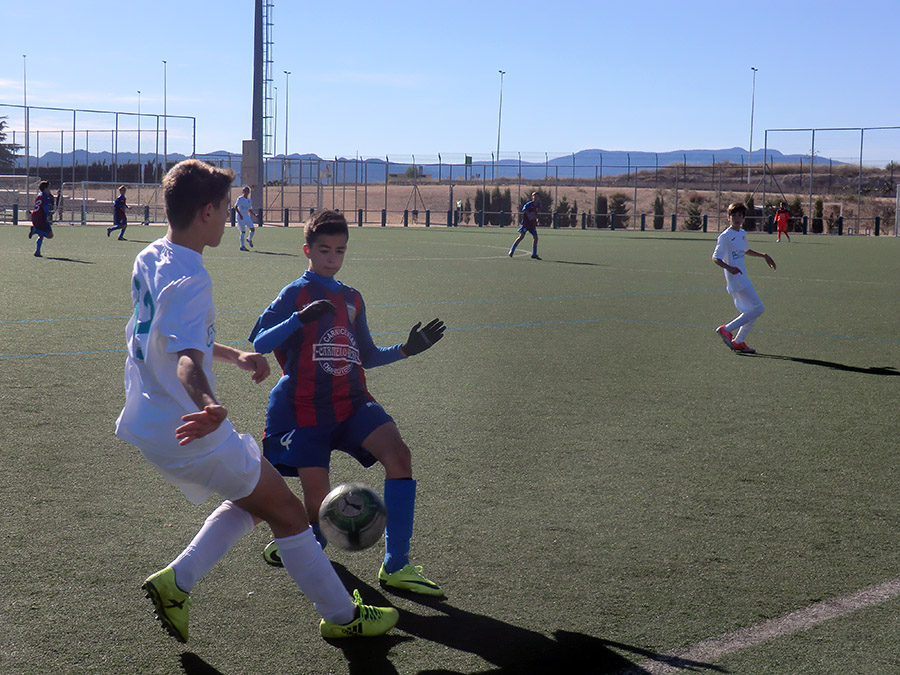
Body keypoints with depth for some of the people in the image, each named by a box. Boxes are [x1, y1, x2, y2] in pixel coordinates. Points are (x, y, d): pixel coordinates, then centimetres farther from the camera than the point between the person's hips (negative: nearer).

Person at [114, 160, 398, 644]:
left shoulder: (149, 259, 7)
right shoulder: (189, 278, -23)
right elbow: (186, 359, -37)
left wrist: (234, 356, 27)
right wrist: (208, 406, -55)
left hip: (147, 423, 9)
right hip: (189, 433, -9)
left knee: (251, 499, 23)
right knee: (288, 511, 4)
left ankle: (175, 581, 13)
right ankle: (342, 616, 16)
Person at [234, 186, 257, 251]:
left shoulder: (249, 200, 14)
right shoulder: (240, 199, -6)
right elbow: (235, 207, -15)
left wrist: (255, 215, 7)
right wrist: (240, 214, -26)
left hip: (247, 217, 6)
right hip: (241, 217, -6)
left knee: (253, 229, -3)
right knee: (243, 231, -5)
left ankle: (249, 239, 26)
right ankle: (242, 246, 2)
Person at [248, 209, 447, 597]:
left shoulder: (351, 299, 17)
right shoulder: (295, 294, 0)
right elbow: (258, 343, -13)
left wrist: (406, 349, 7)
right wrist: (300, 318, -28)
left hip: (351, 402, 5)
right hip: (306, 411, -4)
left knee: (397, 453, -23)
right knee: (319, 508, -8)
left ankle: (395, 567, -19)